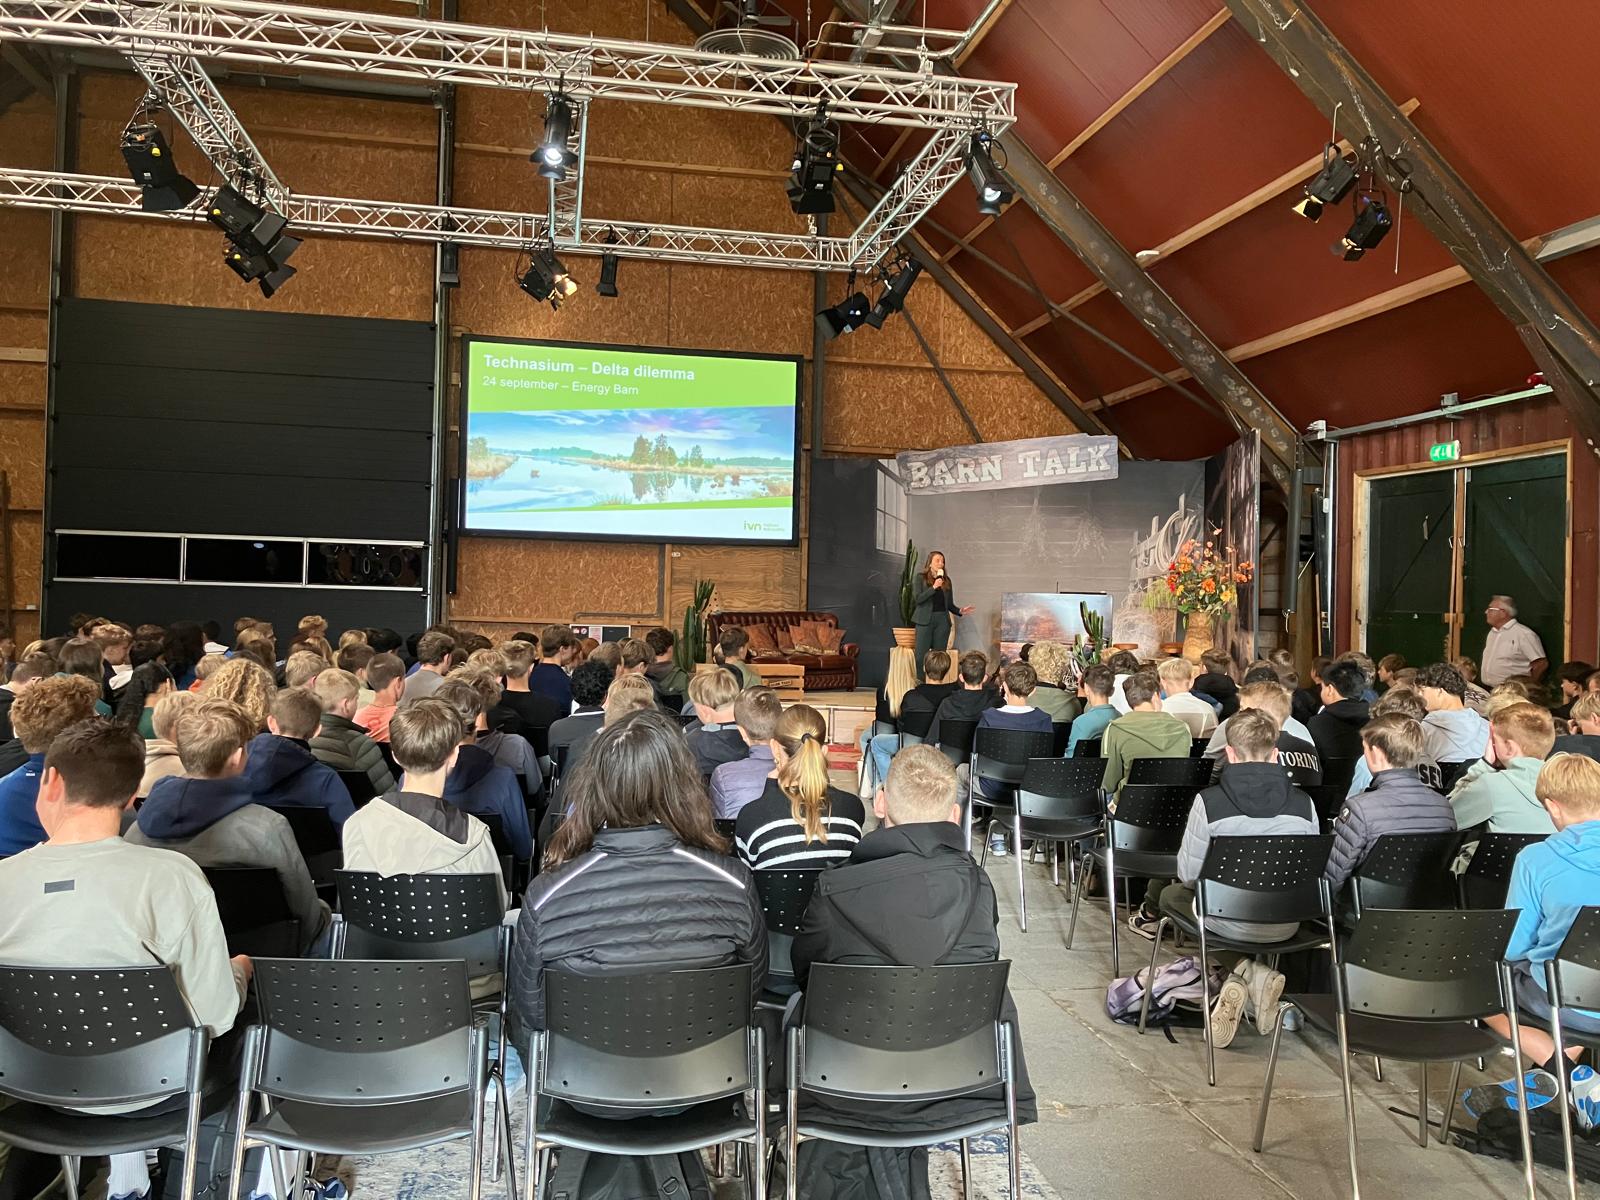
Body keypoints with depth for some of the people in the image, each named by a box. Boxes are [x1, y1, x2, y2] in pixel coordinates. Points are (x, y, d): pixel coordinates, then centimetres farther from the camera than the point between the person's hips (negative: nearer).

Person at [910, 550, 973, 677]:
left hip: (942, 620, 4)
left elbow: (950, 604, 16)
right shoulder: (921, 578, 3)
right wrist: (934, 587, -16)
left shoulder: (946, 580, 13)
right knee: (921, 655, -8)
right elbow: (918, 598, -9)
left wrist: (960, 611, -2)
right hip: (925, 620, -3)